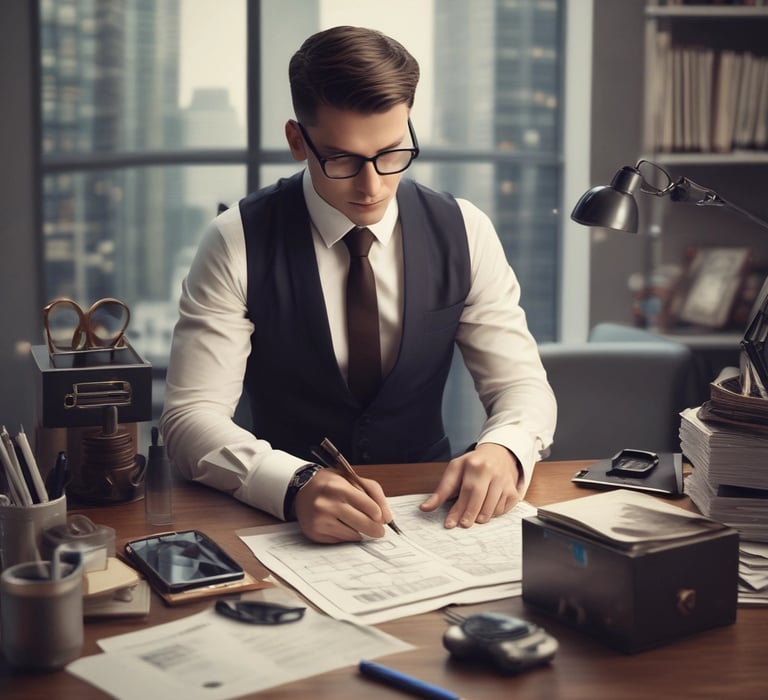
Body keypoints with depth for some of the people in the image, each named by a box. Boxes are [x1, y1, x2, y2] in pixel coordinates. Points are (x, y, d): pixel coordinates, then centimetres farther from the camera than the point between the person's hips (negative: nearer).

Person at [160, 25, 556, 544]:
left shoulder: (465, 234, -2)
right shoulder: (238, 245, -10)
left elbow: (523, 384, 0)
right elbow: (191, 416, -16)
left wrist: (503, 450, -24)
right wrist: (297, 484, -35)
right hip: (284, 521, 0)